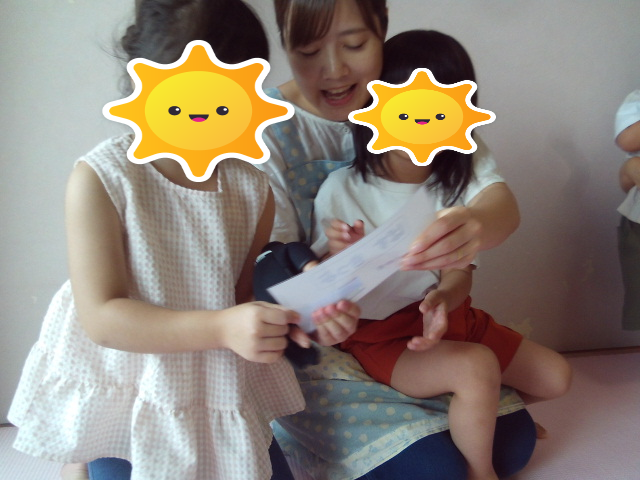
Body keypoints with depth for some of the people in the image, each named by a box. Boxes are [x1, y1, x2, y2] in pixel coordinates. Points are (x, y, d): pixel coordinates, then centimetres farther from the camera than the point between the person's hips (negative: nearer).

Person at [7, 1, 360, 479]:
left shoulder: (253, 187, -7)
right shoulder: (101, 179, -19)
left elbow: (246, 298, 1)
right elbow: (101, 318, -23)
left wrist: (296, 314, -22)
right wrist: (222, 328, -35)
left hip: (227, 395, 4)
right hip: (129, 397, -3)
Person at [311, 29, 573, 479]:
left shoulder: (459, 182, -4)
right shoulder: (341, 191, -17)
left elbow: (460, 274, -6)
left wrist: (442, 299, -30)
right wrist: (338, 257, -35)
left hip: (446, 314, 6)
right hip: (379, 335, -5)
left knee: (556, 377, 5)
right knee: (477, 368, -29)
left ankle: (478, 408, 33)